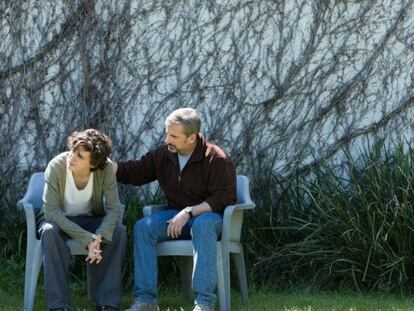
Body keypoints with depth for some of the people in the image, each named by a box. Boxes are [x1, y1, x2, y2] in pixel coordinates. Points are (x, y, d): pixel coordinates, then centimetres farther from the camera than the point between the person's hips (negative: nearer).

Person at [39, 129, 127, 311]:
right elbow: (51, 211, -28)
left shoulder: (106, 168, -21)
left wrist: (99, 237, -40)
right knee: (49, 231, -35)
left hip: (90, 219, 2)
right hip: (60, 220, -1)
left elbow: (113, 208, -21)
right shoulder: (56, 166, -26)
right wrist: (86, 238, -36)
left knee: (118, 231, -27)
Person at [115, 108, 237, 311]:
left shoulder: (216, 158, -14)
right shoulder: (164, 154, 3)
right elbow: (133, 172, 10)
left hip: (209, 215, -5)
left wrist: (189, 212, -26)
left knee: (202, 225, -40)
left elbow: (223, 197, -18)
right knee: (143, 226, -20)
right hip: (177, 215, 5)